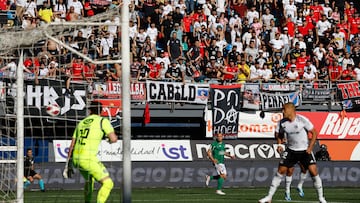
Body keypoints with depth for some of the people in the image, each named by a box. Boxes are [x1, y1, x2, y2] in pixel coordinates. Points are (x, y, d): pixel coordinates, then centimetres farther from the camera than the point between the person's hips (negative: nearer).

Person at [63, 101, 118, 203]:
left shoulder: (81, 123, 20)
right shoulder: (103, 121, 1)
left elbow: (72, 146, 19)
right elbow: (113, 139, -10)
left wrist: (68, 165, 23)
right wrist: (112, 137, 16)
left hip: (76, 158, 7)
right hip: (88, 159, -7)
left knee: (89, 180, 33)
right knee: (108, 183, -5)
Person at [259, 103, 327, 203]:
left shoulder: (302, 120, -16)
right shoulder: (282, 122, -5)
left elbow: (314, 133, -8)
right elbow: (278, 134, 14)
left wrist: (310, 147, -16)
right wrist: (279, 144, -4)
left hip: (305, 150, -3)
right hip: (291, 150, 3)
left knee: (313, 171, -13)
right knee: (280, 171, -1)